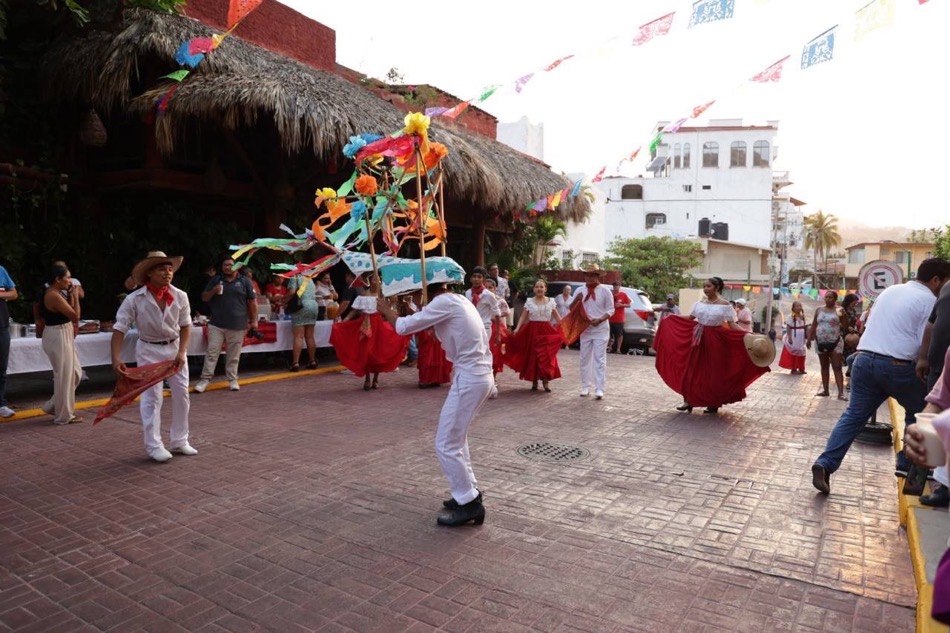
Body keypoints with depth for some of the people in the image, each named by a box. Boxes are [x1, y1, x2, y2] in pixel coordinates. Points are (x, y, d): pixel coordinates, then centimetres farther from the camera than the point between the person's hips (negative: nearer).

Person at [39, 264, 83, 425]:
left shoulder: (55, 294, 11)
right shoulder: (54, 296, -20)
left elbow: (68, 312, 15)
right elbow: (75, 316, -21)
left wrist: (71, 296, 5)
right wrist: (75, 296, -11)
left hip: (63, 336, 10)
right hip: (58, 337, -10)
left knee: (75, 373, 15)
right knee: (64, 376, -1)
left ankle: (54, 406, 25)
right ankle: (64, 415, 10)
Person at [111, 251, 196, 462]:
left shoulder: (180, 296, -10)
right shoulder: (134, 299, -17)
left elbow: (185, 325, -2)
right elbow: (119, 329, -15)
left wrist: (181, 352, -12)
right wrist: (116, 359, -24)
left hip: (175, 348, 4)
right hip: (149, 350, -3)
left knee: (182, 395, 7)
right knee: (152, 397, -2)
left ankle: (179, 441, 21)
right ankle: (154, 445, 9)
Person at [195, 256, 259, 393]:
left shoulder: (244, 281, 4)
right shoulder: (215, 280, 10)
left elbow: (253, 302, 4)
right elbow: (204, 298, 12)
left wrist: (254, 320, 0)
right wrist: (213, 291, -10)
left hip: (237, 325, -1)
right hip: (216, 324, 1)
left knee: (234, 355, 6)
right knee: (212, 352, 1)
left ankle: (232, 380, 16)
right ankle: (205, 379, 6)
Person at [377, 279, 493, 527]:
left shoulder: (444, 302, -13)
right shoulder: (456, 300, 15)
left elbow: (404, 327, -14)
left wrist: (385, 309, 3)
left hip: (469, 378, -10)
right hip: (480, 375, 10)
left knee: (446, 444, -2)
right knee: (456, 438, 21)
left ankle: (470, 504, 5)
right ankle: (469, 492, 29)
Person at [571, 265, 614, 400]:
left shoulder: (605, 291, -3)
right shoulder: (579, 290, 5)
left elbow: (610, 309, -2)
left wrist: (599, 320, -18)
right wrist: (576, 300, -15)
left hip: (600, 329, -3)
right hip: (584, 329, 4)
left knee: (599, 359, -5)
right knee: (585, 359, 7)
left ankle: (599, 389, -4)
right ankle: (585, 387, 15)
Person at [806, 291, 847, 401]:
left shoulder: (839, 311, -2)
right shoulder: (819, 310, 7)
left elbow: (845, 327, -4)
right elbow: (813, 326, 10)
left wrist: (844, 315, -18)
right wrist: (809, 339, 6)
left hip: (835, 342, -3)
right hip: (820, 342, 3)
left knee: (837, 367, -7)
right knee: (824, 366, 11)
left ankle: (841, 392, -11)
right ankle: (825, 389, 18)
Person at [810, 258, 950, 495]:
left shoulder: (889, 290, 19)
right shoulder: (929, 300, -1)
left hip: (864, 359, 5)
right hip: (898, 366, -5)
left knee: (854, 415, 6)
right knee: (919, 412, 21)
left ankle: (825, 464, -7)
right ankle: (907, 465, 23)